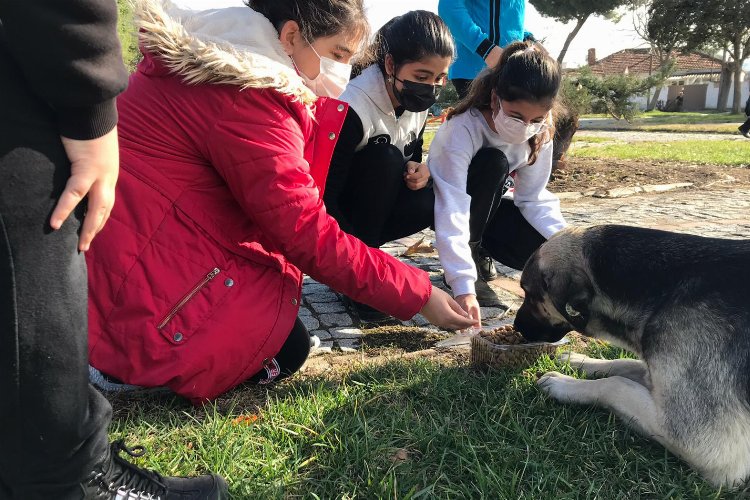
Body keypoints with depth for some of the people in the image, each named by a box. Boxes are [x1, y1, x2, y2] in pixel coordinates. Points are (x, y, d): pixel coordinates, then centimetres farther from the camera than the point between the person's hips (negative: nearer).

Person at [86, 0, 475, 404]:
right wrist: (418, 295, -14)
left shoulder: (215, 62, 8)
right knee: (286, 350, 2)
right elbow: (310, 238, -21)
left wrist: (316, 104, -1)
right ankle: (127, 367, -2)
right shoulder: (245, 99, -22)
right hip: (127, 284, -9)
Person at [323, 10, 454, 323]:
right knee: (385, 159, -31)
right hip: (329, 209, -6)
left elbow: (413, 153, 8)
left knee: (429, 203, -23)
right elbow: (323, 199, -31)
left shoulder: (416, 100, -9)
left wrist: (418, 168, -17)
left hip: (373, 203, 6)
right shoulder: (354, 109, -31)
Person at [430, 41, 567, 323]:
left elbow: (535, 199, -10)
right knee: (493, 163, -34)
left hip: (486, 207, 5)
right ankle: (467, 260, -16)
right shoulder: (463, 129, -34)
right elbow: (452, 212, -42)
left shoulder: (540, 133, -17)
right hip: (440, 202, -4)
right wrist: (463, 287, -50)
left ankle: (479, 252, 9)